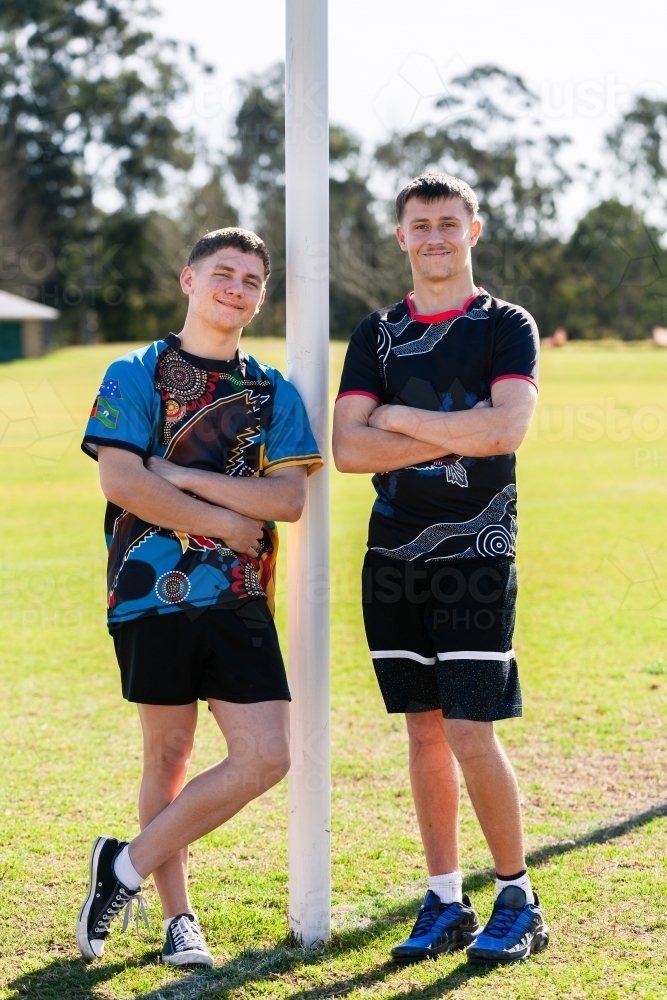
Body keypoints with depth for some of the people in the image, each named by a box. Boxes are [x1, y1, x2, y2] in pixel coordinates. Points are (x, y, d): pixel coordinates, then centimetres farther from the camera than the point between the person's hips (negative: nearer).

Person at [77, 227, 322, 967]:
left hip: (240, 601, 3)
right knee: (168, 753, 5)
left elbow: (288, 498, -2)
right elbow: (119, 480, -12)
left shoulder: (274, 393, 11)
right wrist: (226, 523, -9)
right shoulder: (136, 375, 2)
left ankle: (127, 869, 9)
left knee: (265, 758, -6)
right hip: (153, 592, -3)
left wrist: (182, 476, -10)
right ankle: (177, 917, 20)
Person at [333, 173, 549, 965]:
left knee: (470, 735, -7)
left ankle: (518, 901, 9)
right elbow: (348, 448, -3)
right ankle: (444, 904, 16)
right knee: (425, 734, 8)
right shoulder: (377, 335, 10)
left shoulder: (506, 327, 0)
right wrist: (455, 435, -11)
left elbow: (505, 429, -18)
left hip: (475, 558, -4)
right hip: (393, 559, 4)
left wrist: (399, 417, -9)